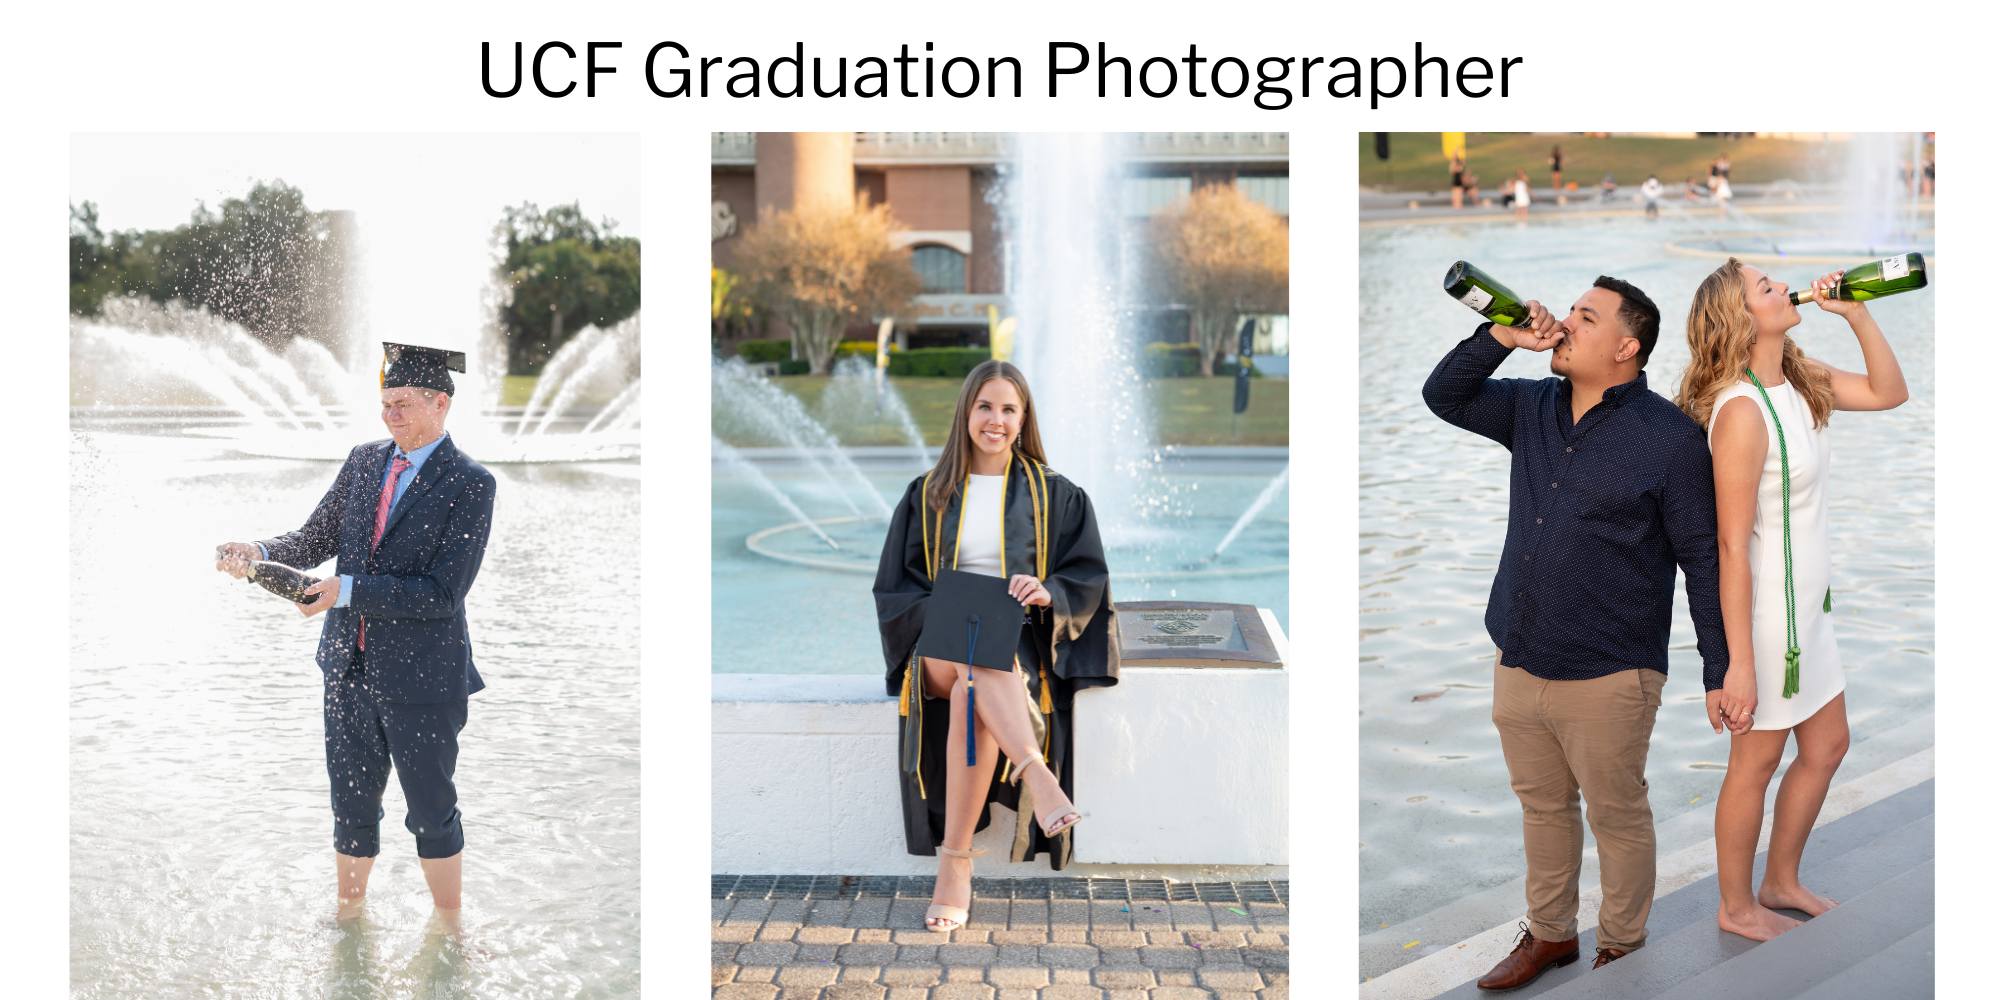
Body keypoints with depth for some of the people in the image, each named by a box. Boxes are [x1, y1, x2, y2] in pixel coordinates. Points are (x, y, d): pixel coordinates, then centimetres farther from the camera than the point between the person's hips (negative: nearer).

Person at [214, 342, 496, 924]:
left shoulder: (470, 484, -14)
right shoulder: (364, 460, 6)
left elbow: (443, 593, -19)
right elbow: (315, 538, 11)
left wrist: (348, 590, -23)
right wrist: (259, 553, -9)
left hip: (422, 675, -5)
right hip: (349, 666, 5)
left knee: (431, 809, 10)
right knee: (351, 802, 18)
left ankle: (448, 927, 29)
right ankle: (350, 911, 37)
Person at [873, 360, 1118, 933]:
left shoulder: (1054, 495, 11)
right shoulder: (928, 495, 14)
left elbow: (1089, 578, 6)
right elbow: (894, 586, 11)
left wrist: (1048, 592, -16)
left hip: (1020, 644, -1)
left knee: (972, 696, -35)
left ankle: (956, 860, -33)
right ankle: (1039, 778, -53)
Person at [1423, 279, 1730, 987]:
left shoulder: (1670, 437, -11)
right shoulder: (1533, 408, 6)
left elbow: (1704, 559, -9)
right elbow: (1444, 397, 11)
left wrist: (1719, 672, -10)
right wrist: (1499, 338, -5)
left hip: (1606, 677, -6)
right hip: (1517, 661, 6)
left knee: (1617, 816, 11)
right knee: (1541, 805, 20)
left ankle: (1622, 949, 32)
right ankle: (1550, 932, 38)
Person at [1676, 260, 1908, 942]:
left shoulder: (1800, 380, 1)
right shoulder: (1742, 411, -25)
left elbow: (1889, 393, 13)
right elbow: (1732, 543, -25)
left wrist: (1856, 313, -2)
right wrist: (1740, 664, -23)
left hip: (1808, 605, 9)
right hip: (1765, 610, -9)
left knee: (1827, 747, 21)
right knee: (1756, 764, 8)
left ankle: (1781, 883, 40)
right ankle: (1736, 908, 28)